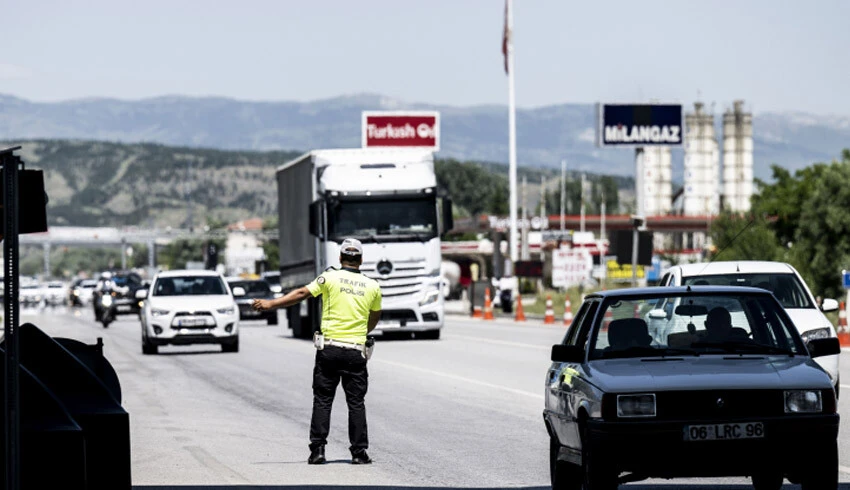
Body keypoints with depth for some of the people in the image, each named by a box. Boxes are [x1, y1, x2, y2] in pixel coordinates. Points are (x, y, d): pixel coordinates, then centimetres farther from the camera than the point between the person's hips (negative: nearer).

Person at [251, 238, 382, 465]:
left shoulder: (330, 278, -1)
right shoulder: (373, 286, 7)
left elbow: (302, 294, -7)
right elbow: (375, 318, 22)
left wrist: (270, 304, -5)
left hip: (329, 347, -1)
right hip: (356, 352, 1)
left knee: (322, 400, 4)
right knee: (356, 402, 5)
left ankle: (317, 450, -1)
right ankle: (359, 451, 1)